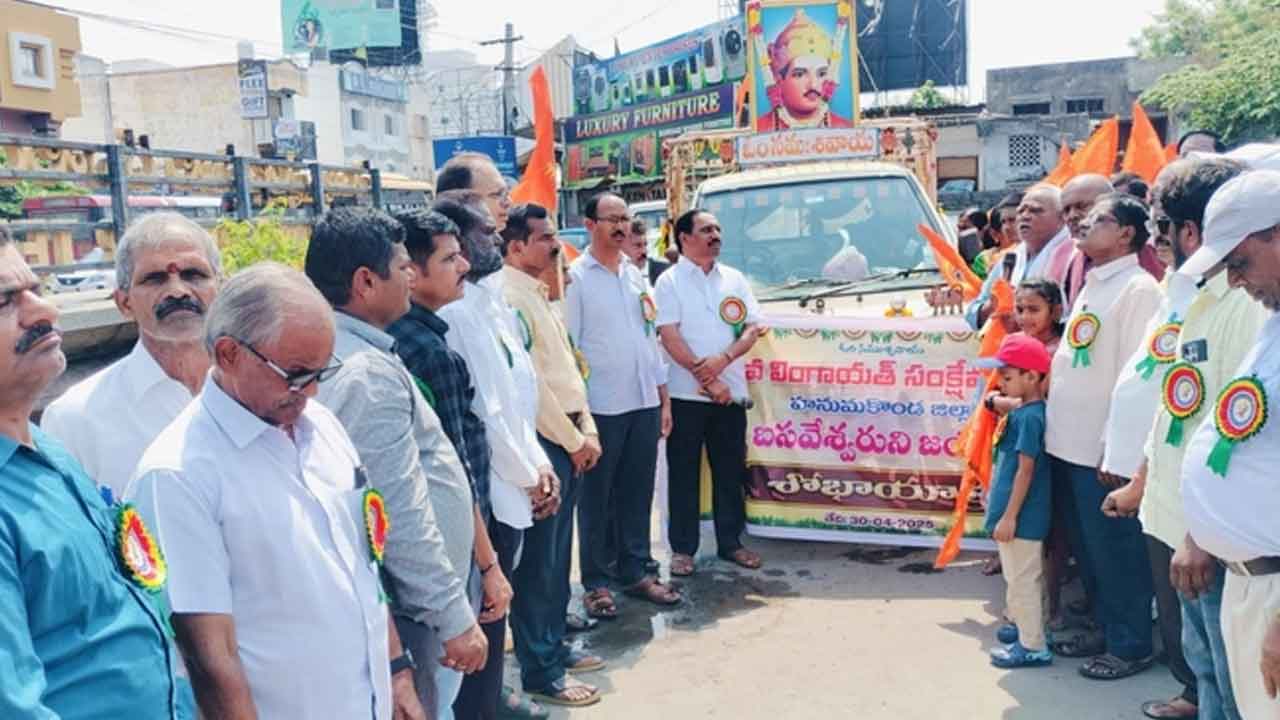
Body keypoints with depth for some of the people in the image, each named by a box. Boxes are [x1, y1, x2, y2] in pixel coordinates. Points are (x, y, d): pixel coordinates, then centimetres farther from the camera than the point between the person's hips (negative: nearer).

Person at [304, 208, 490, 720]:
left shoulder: (331, 353, 8)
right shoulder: (370, 372, -22)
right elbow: (401, 516, -25)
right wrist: (456, 617, -19)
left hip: (374, 600, 10)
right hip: (414, 606, -10)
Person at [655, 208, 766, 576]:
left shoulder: (734, 279, 11)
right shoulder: (670, 281, -2)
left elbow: (752, 329, 5)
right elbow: (669, 336, -10)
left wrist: (723, 359, -13)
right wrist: (705, 377, -14)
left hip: (731, 392, 4)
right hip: (685, 394, -4)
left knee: (730, 471, 10)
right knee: (684, 474, 3)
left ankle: (730, 542, 22)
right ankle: (683, 547, 12)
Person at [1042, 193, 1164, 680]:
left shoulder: (1138, 289, -13)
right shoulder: (1092, 285, 15)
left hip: (1104, 448, -9)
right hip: (1071, 442, 9)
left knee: (1115, 550, 3)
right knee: (1087, 548, 17)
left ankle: (1130, 646, 17)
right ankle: (1106, 630, 31)